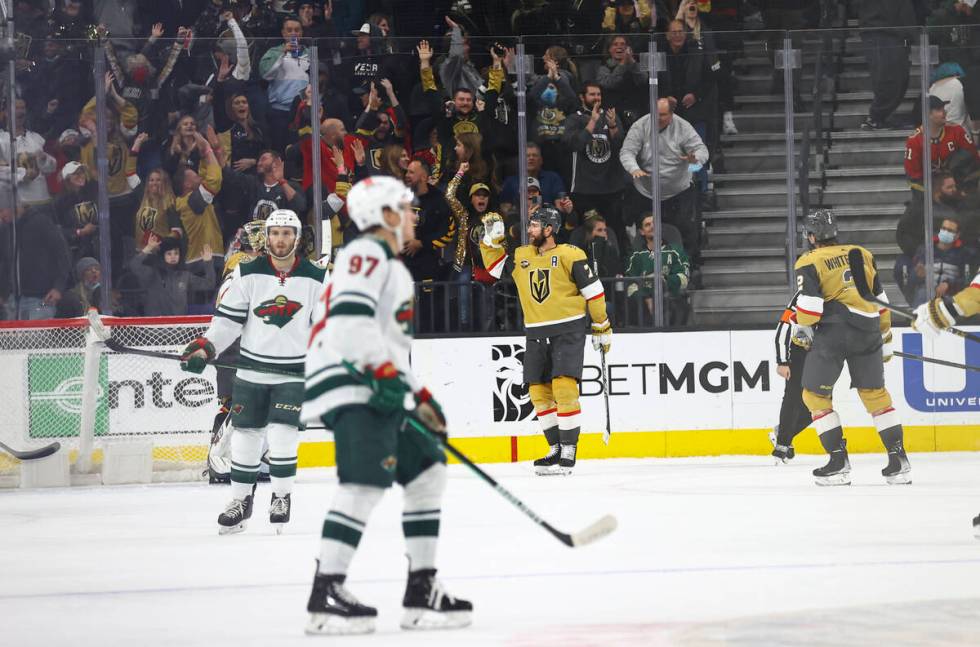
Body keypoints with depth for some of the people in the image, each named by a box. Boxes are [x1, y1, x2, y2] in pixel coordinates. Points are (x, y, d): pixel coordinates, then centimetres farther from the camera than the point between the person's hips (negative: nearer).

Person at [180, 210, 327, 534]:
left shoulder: (316, 278, -1)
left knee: (281, 434, -13)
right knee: (245, 435, 4)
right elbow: (227, 318, 0)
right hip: (251, 370, 2)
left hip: (294, 372, -2)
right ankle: (241, 500, 17)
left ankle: (282, 496, 4)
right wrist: (204, 348, -10)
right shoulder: (247, 274, -1)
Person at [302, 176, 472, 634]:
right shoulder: (367, 254, -6)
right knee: (365, 482, -22)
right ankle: (326, 594, -25)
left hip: (376, 390, 11)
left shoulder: (393, 268, 28)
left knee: (427, 472, 11)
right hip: (348, 386, -11)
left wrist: (420, 397, 27)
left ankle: (422, 592, 13)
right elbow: (350, 315, -22)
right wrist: (383, 370, -27)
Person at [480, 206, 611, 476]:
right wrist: (491, 241, 7)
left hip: (568, 331, -6)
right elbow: (496, 267, 22)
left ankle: (569, 451, -11)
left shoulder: (569, 255, -8)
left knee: (563, 386, -16)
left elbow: (593, 291, -5)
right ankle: (556, 450, 12)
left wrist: (602, 327, -3)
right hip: (536, 334, 6)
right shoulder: (521, 256, 10)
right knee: (539, 391, 3)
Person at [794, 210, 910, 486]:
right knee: (875, 393, 15)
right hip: (868, 329, 5)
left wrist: (803, 328, 11)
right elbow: (880, 299, 19)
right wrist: (885, 340, 27)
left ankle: (839, 462, 0)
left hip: (832, 330, -5)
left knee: (815, 394, 8)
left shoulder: (809, 262, 2)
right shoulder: (863, 255, 17)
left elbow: (809, 306, -9)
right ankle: (898, 458, 6)